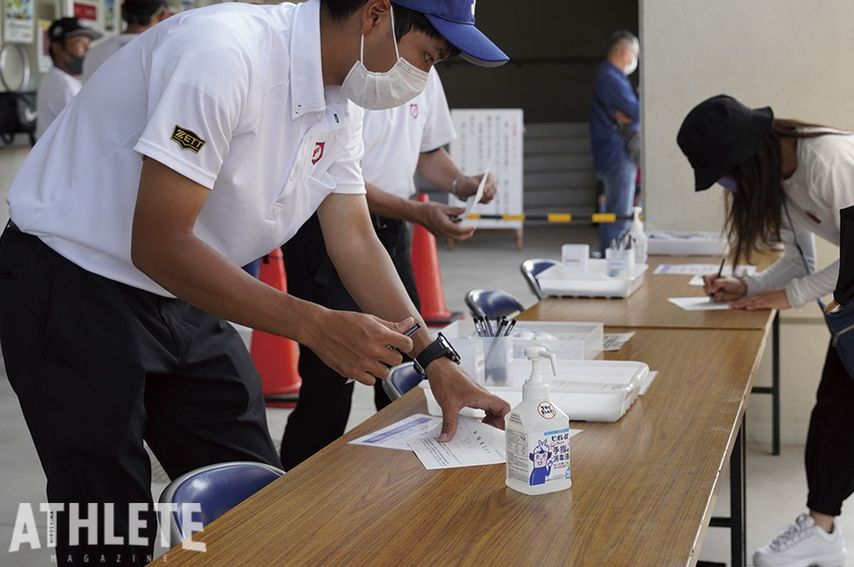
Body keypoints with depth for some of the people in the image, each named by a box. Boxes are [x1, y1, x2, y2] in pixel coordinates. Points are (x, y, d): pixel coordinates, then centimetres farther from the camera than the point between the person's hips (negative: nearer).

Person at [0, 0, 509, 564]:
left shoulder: (340, 104, 0)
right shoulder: (225, 50, -28)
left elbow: (356, 241, 6)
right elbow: (158, 246, -29)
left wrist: (434, 356, -5)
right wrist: (317, 327, -29)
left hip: (182, 298, 8)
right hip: (73, 288, -8)